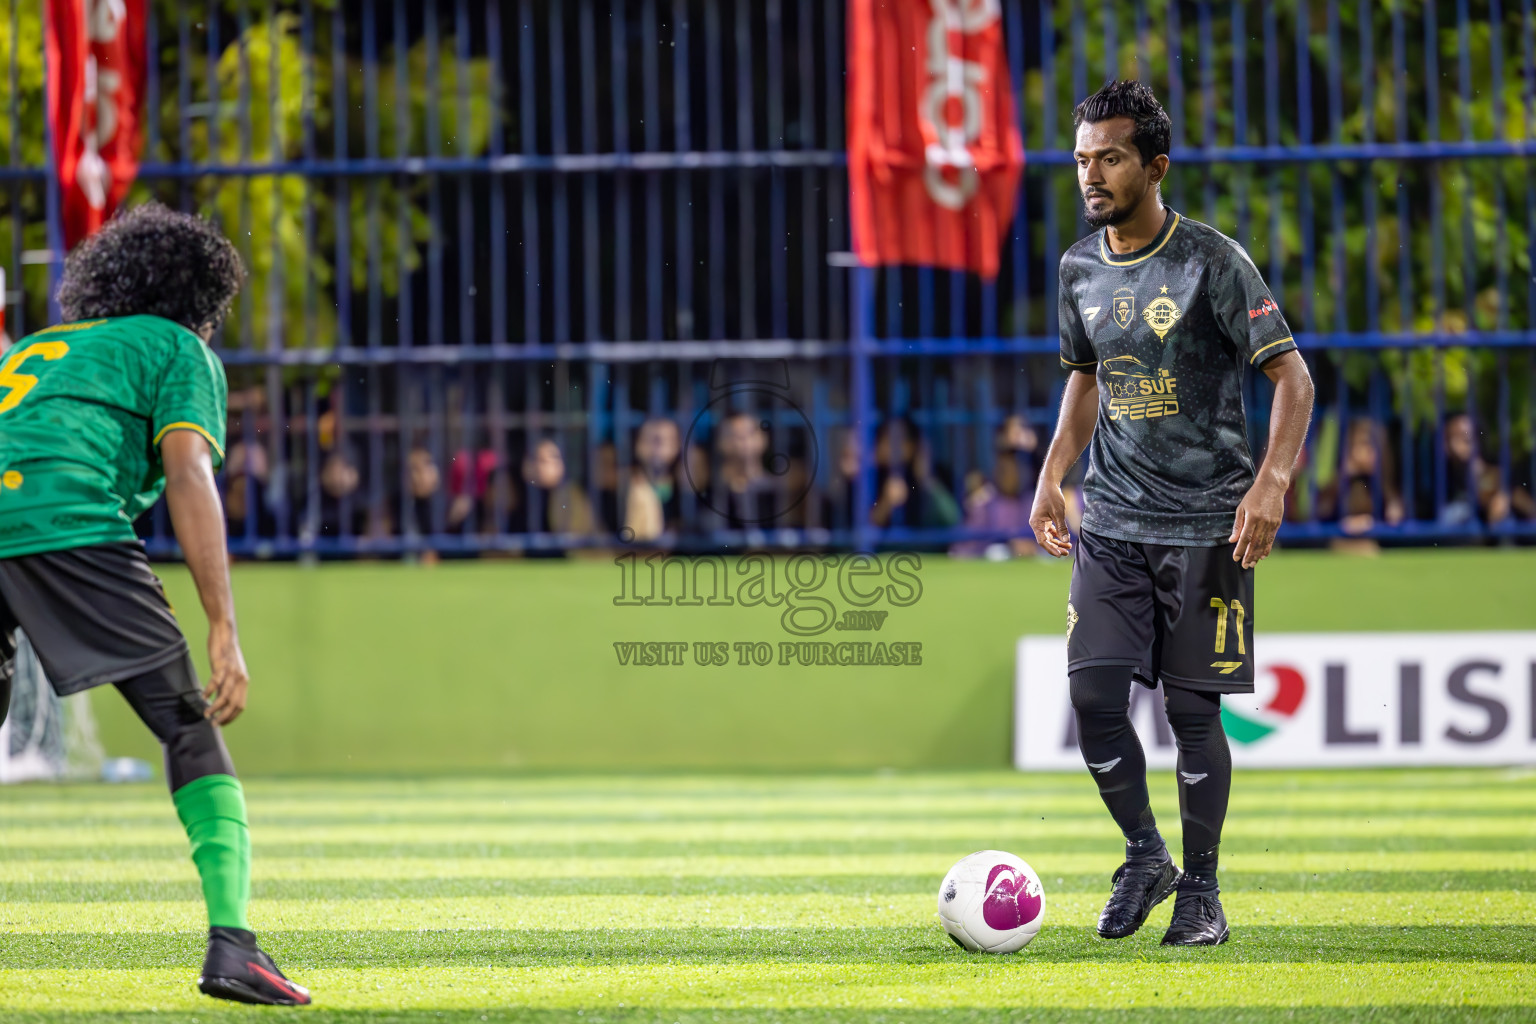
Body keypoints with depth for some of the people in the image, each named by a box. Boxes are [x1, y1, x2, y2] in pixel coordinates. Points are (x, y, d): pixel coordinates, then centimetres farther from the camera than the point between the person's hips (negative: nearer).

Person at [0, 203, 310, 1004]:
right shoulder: (180, 351, 19)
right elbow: (188, 476, 3)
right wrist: (224, 631, -4)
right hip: (66, 523, -6)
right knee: (190, 727, -1)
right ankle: (229, 943, -16)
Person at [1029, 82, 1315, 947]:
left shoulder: (1212, 261, -10)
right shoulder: (1081, 268, 7)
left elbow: (1292, 375, -9)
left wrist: (1272, 482, -21)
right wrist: (1052, 475, 13)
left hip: (1206, 524, -4)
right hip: (1112, 520, 4)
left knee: (1194, 709, -2)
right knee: (1094, 695, -6)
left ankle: (1202, 888, 12)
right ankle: (1143, 859, 14)